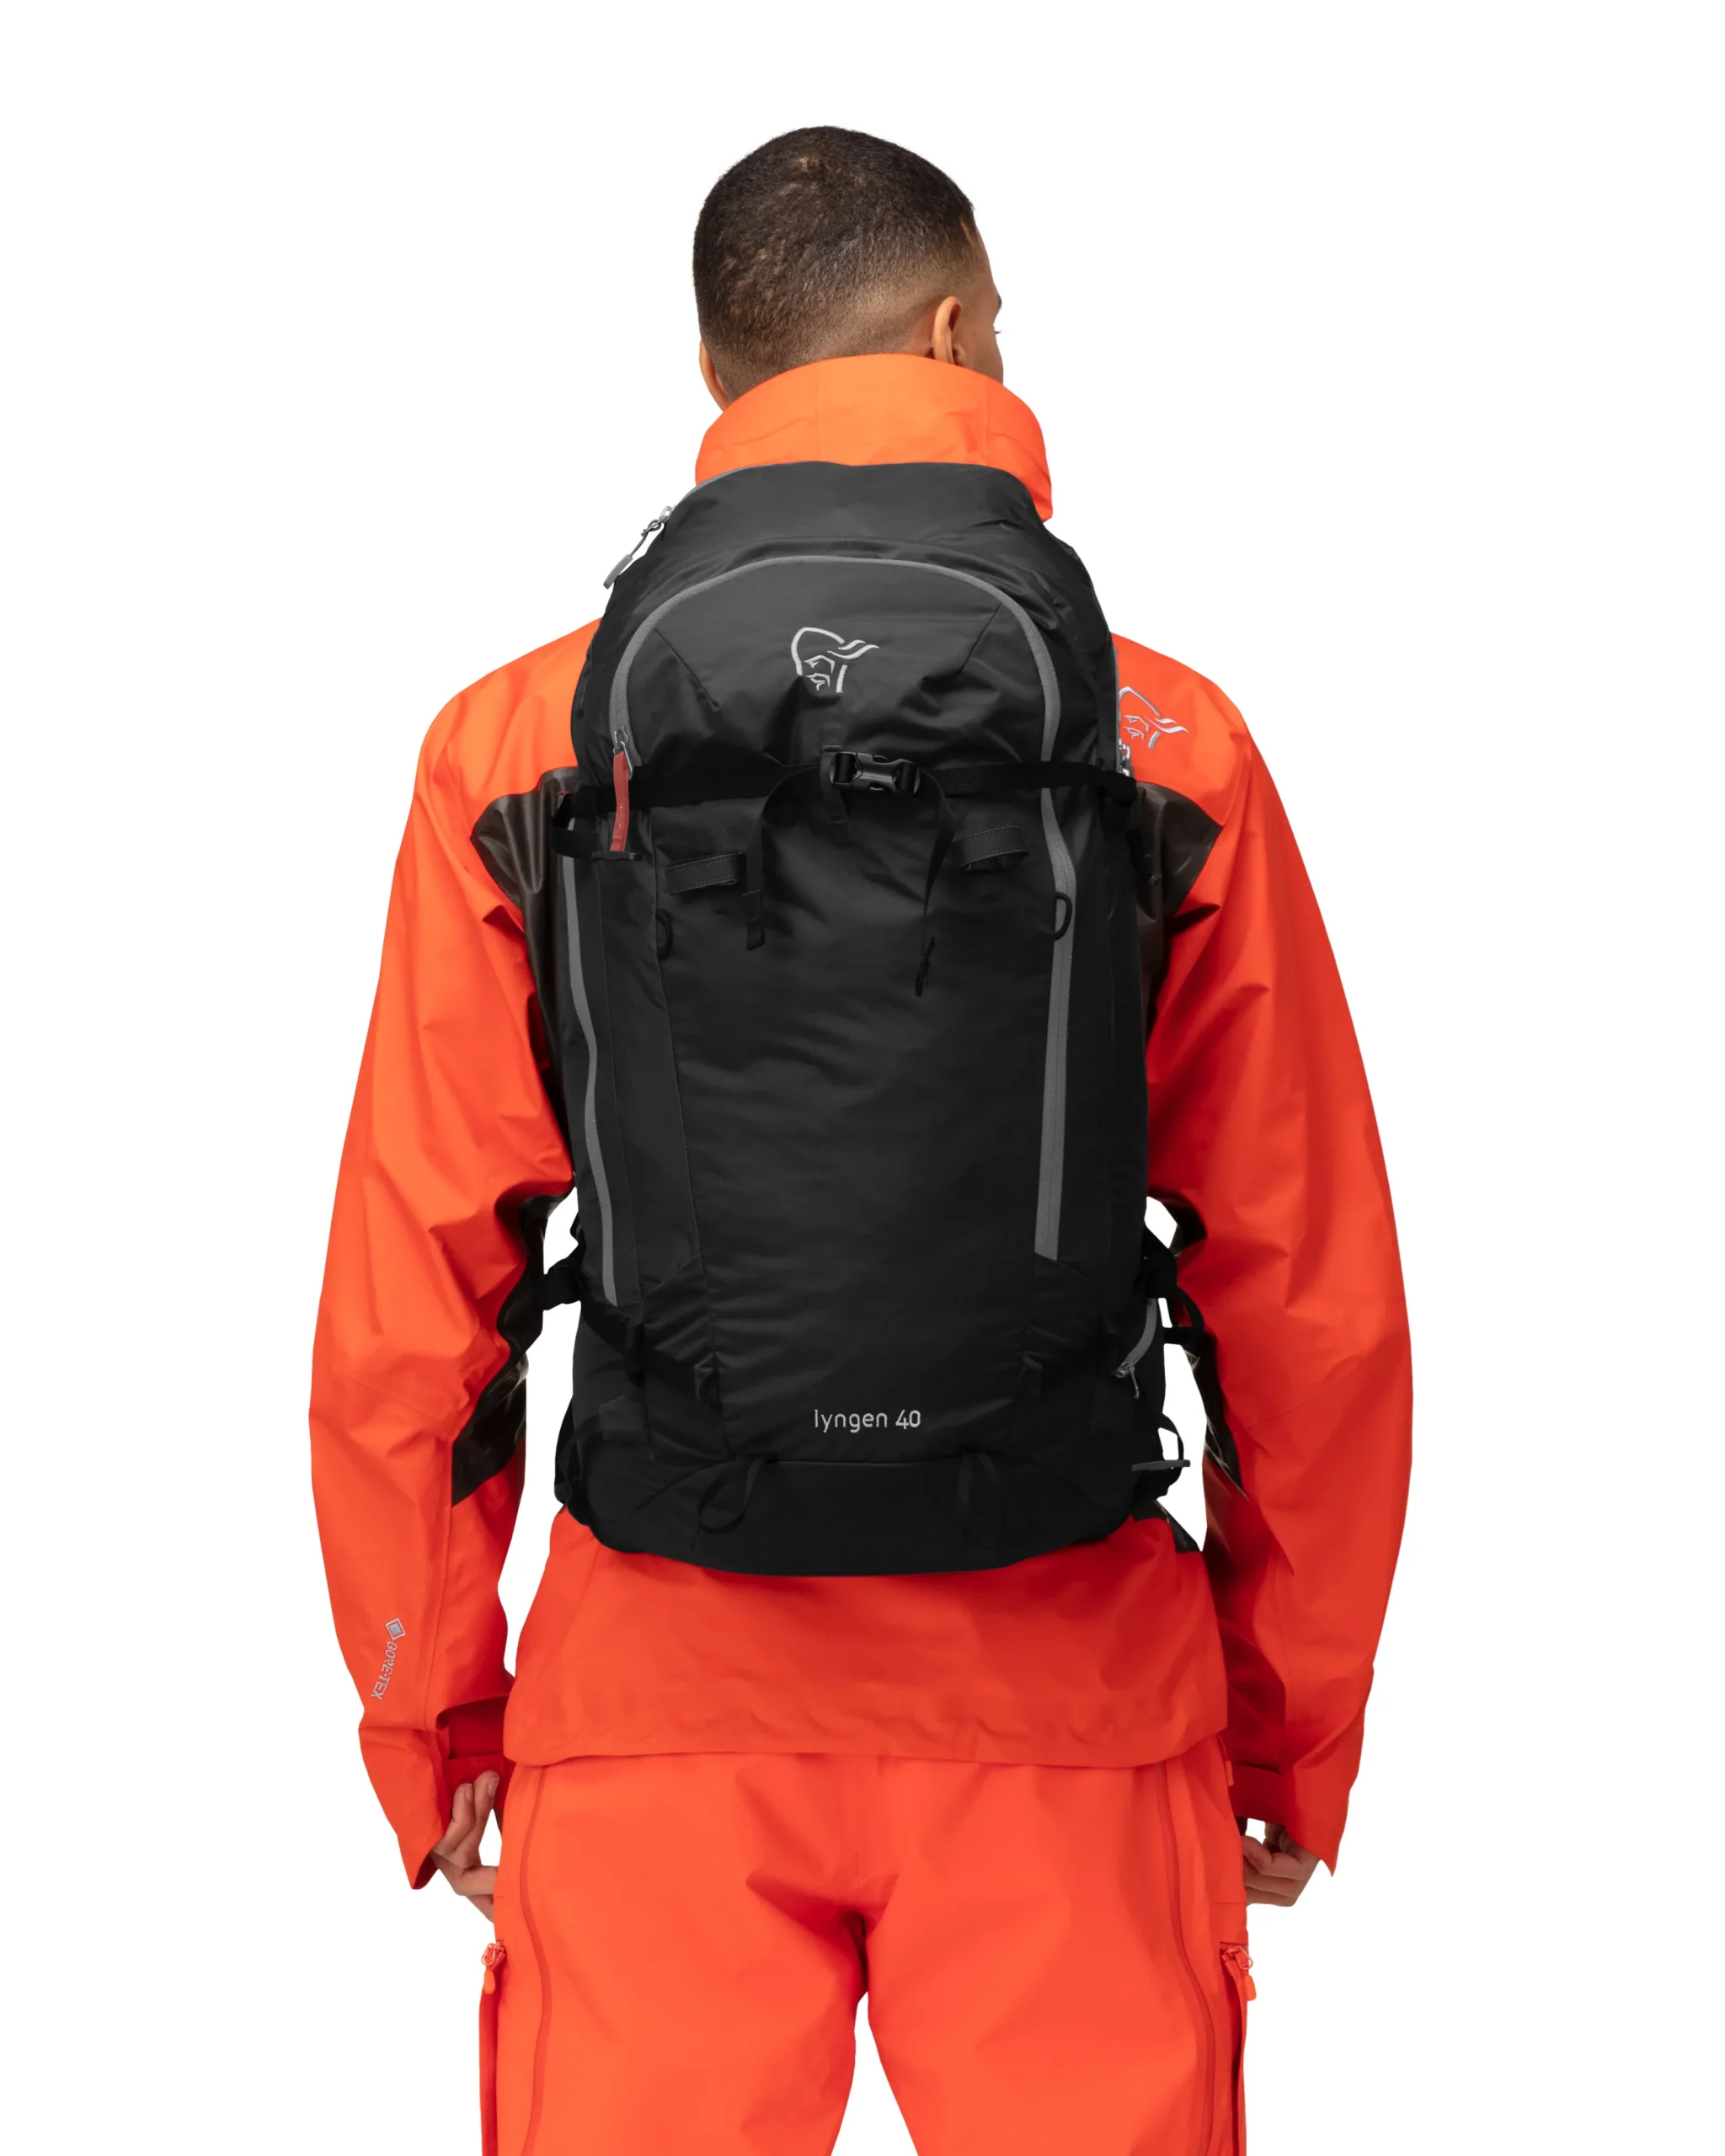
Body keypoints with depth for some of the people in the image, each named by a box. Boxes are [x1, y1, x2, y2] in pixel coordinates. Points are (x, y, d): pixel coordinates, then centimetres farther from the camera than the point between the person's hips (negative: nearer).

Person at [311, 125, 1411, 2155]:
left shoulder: (517, 750, -1)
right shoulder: (1172, 751, -1)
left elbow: (407, 1292, 1)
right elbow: (1312, 1297, 1)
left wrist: (429, 1711, 13)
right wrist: (1300, 1726, 13)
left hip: (655, 1695, 1)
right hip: (1071, 1703, 0)